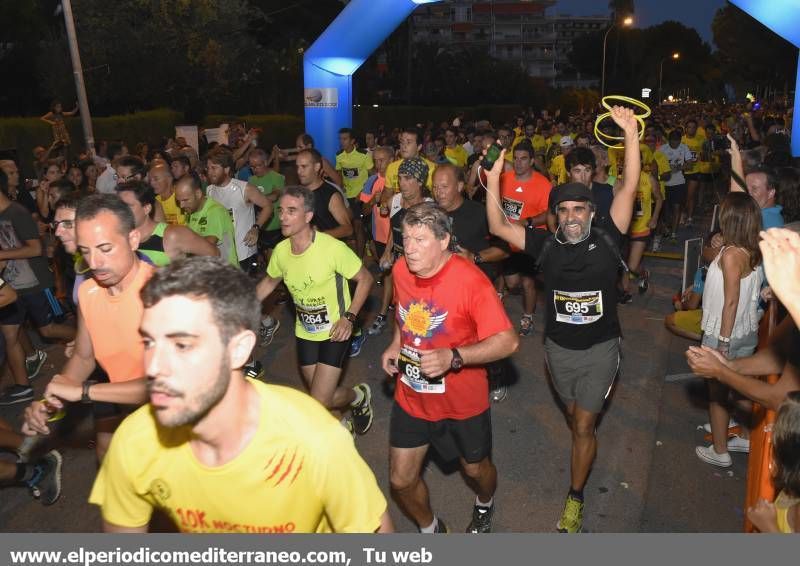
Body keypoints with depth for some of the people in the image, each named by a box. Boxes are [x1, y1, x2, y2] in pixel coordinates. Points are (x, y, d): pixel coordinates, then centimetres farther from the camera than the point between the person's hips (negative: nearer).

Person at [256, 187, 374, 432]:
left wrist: (349, 317, -22)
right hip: (305, 332, 5)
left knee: (319, 404, -10)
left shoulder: (333, 248, -26)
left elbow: (365, 279, -13)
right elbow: (270, 281, 12)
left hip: (335, 332, -5)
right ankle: (343, 426, 48)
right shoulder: (280, 251, -9)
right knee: (323, 396, 17)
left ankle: (359, 395, 20)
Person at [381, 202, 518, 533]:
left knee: (475, 468, 22)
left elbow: (508, 341, -27)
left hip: (462, 401, -4)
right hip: (411, 397, 4)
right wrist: (396, 344, 0)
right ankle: (430, 529, 41)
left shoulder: (470, 280, -26)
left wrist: (453, 357, -38)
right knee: (400, 481, 8)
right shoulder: (400, 270, -9)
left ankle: (485, 505, 60)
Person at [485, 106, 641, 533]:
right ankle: (587, 450, 51)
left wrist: (630, 133, -26)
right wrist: (493, 180, -21)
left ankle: (575, 498, 15)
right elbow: (498, 227, -11)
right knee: (573, 415, 22)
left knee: (584, 425, 1)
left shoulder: (605, 239, -11)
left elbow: (629, 188, -19)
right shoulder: (546, 245, -8)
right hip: (559, 346, 2)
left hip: (600, 348, -2)